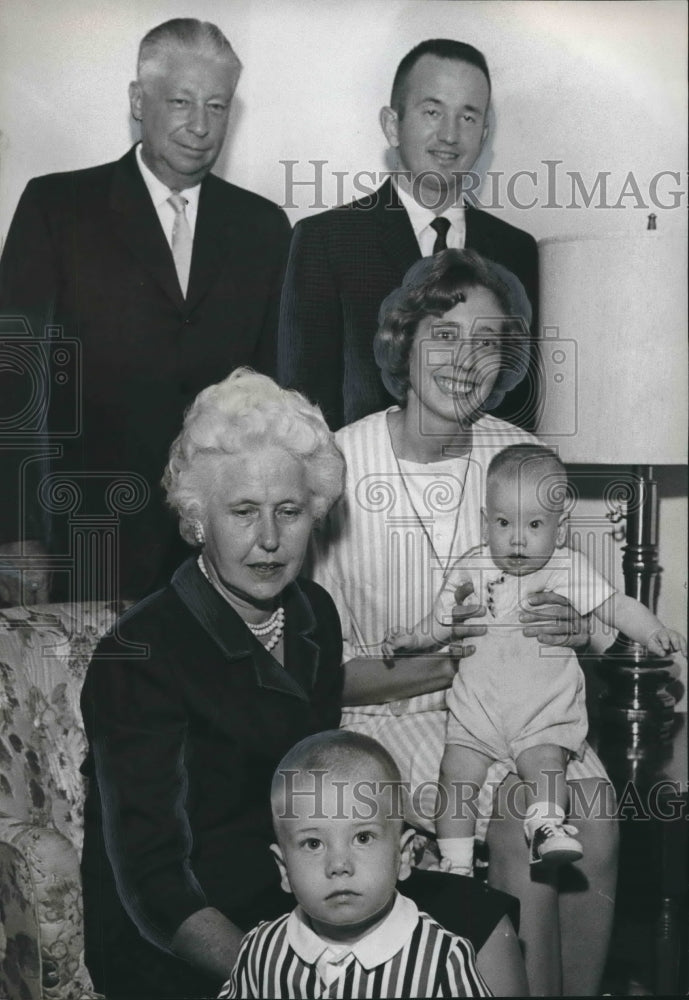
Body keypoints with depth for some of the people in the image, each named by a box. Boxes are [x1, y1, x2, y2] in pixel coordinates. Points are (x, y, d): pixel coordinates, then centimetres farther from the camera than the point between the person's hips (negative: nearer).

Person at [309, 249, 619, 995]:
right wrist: (446, 663, -22)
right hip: (388, 710, -4)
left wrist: (572, 628, -11)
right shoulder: (337, 468, -14)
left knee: (596, 831, -21)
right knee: (526, 825, -26)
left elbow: (576, 610, 13)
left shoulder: (524, 458, 1)